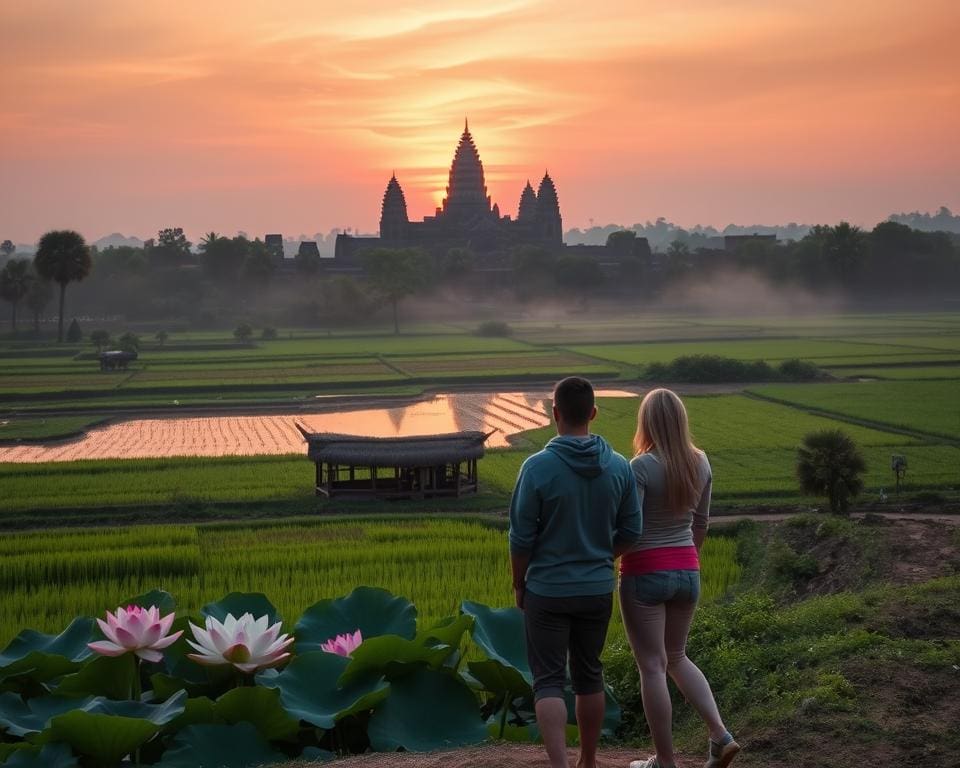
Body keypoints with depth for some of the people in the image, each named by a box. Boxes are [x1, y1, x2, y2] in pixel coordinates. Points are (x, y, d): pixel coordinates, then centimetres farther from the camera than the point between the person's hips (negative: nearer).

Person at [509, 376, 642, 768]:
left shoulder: (537, 467, -16)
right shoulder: (619, 467, -5)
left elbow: (521, 537, -12)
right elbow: (630, 532, 2)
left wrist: (518, 583, 4)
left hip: (548, 592, -4)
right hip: (598, 590, 4)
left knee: (549, 682, 2)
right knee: (589, 676, 18)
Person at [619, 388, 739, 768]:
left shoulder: (642, 466, -17)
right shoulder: (700, 463, 2)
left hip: (645, 573, -6)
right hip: (687, 571, 6)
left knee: (652, 666, 4)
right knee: (677, 658, 21)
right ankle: (721, 735, 8)